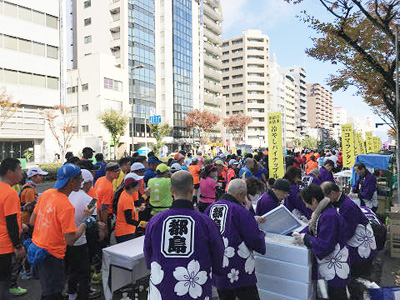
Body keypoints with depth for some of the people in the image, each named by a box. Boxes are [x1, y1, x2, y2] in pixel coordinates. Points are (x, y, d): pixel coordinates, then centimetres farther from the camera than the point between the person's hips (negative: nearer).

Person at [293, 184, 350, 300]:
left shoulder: (329, 216, -28)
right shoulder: (323, 211, 2)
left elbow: (324, 246, -27)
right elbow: (314, 228, 13)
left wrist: (305, 238, -17)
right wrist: (301, 234, -1)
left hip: (336, 266, -9)